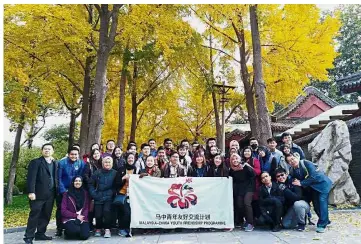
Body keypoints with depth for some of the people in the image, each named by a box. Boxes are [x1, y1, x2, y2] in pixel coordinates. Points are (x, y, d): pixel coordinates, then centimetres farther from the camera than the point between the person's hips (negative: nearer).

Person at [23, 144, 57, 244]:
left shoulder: (55, 163, 15)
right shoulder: (35, 162, -2)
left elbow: (55, 178, 13)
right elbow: (31, 178, -10)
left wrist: (56, 191, 6)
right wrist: (31, 192, -18)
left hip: (50, 195, 6)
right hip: (38, 194, -5)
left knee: (46, 216, 11)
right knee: (34, 215, -1)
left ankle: (40, 234, 22)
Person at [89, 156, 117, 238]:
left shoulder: (115, 173, 2)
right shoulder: (97, 173, 5)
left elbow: (116, 186, 6)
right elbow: (91, 184, 9)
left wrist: (112, 193, -8)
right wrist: (94, 194, -1)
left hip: (109, 197, -2)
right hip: (98, 198, 2)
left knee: (107, 211, -20)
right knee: (98, 214, -4)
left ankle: (107, 229, -7)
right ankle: (98, 229, 20)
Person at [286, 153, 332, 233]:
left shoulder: (306, 163, -24)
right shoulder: (292, 170, -6)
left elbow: (313, 177, -28)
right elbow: (294, 180, 6)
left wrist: (301, 183, -26)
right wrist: (296, 182, -15)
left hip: (322, 183, -6)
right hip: (312, 187, 6)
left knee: (322, 201, -18)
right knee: (316, 205, 5)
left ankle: (322, 225, -14)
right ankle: (326, 221, 29)